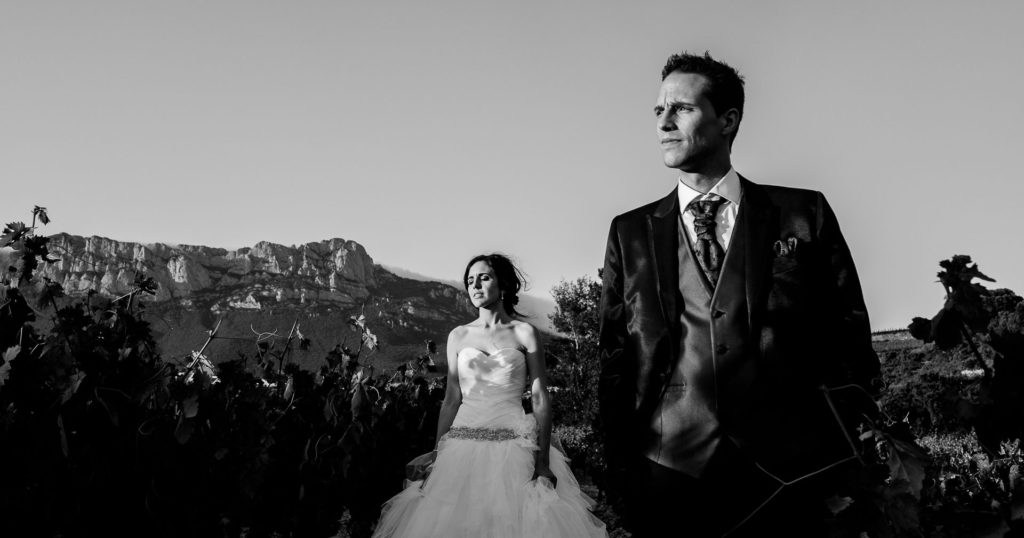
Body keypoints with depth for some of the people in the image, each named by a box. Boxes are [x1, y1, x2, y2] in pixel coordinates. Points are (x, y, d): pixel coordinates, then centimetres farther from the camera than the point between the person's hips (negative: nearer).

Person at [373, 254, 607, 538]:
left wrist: (543, 462, -10)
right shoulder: (458, 336, 10)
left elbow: (540, 399, -2)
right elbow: (451, 399, 10)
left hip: (513, 447, -2)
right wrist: (437, 453, 3)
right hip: (462, 447, 2)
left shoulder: (524, 333, 2)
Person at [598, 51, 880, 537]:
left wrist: (826, 455, -5)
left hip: (785, 478, -1)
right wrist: (620, 473, 0)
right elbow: (614, 357, 8)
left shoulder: (804, 214, 6)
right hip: (667, 477, 1)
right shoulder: (631, 233, 10)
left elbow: (848, 334, 5)